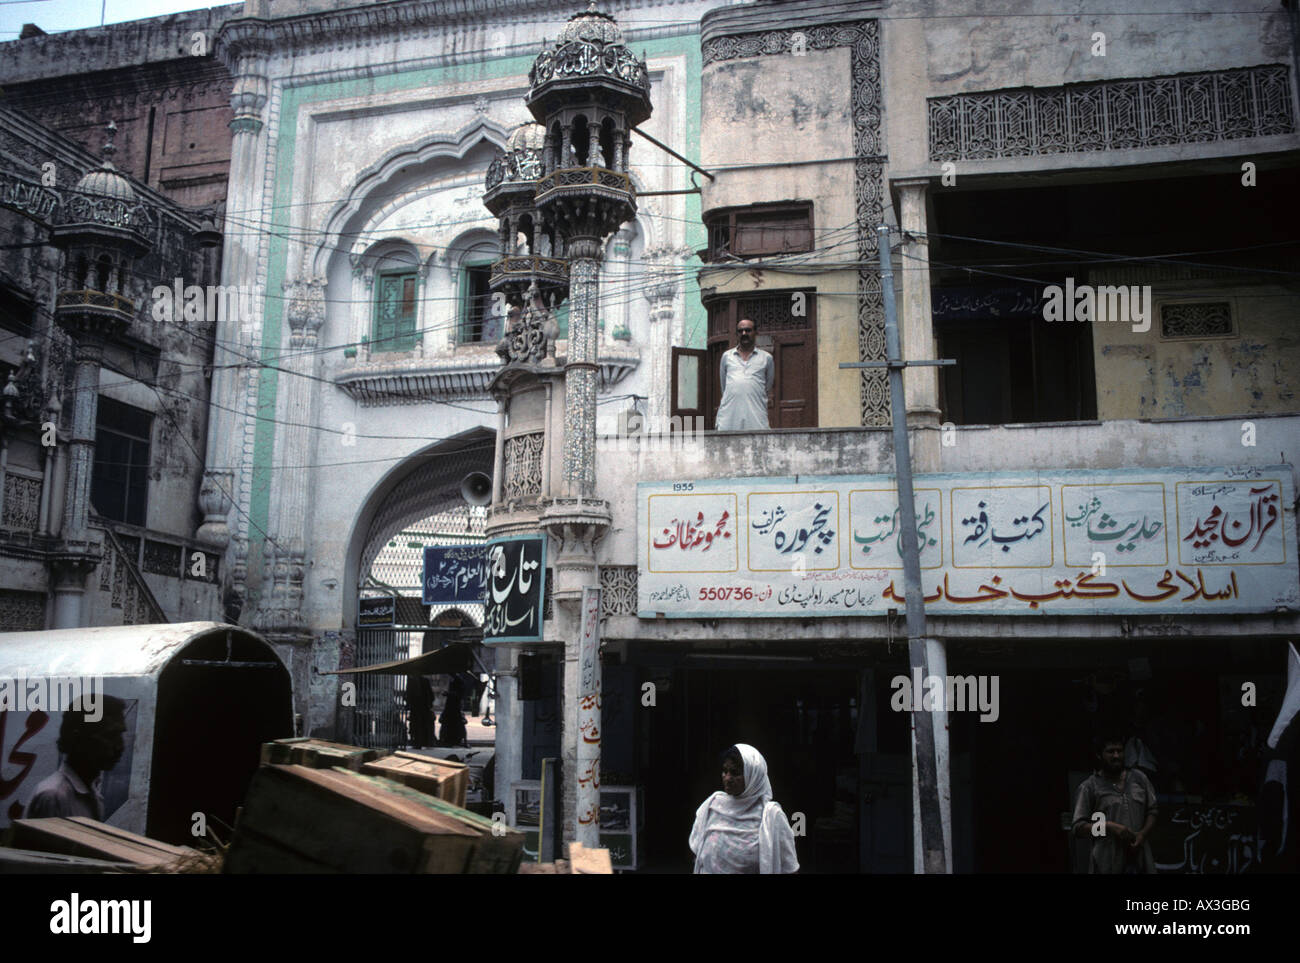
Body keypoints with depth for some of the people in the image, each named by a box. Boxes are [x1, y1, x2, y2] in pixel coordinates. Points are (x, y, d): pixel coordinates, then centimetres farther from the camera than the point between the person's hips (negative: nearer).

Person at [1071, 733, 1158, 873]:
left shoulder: (1139, 778, 14)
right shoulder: (1089, 787, 1)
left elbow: (1152, 811, 15)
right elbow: (1079, 827, -3)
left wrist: (1142, 835, -3)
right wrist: (1109, 826, -16)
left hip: (1140, 860, 3)